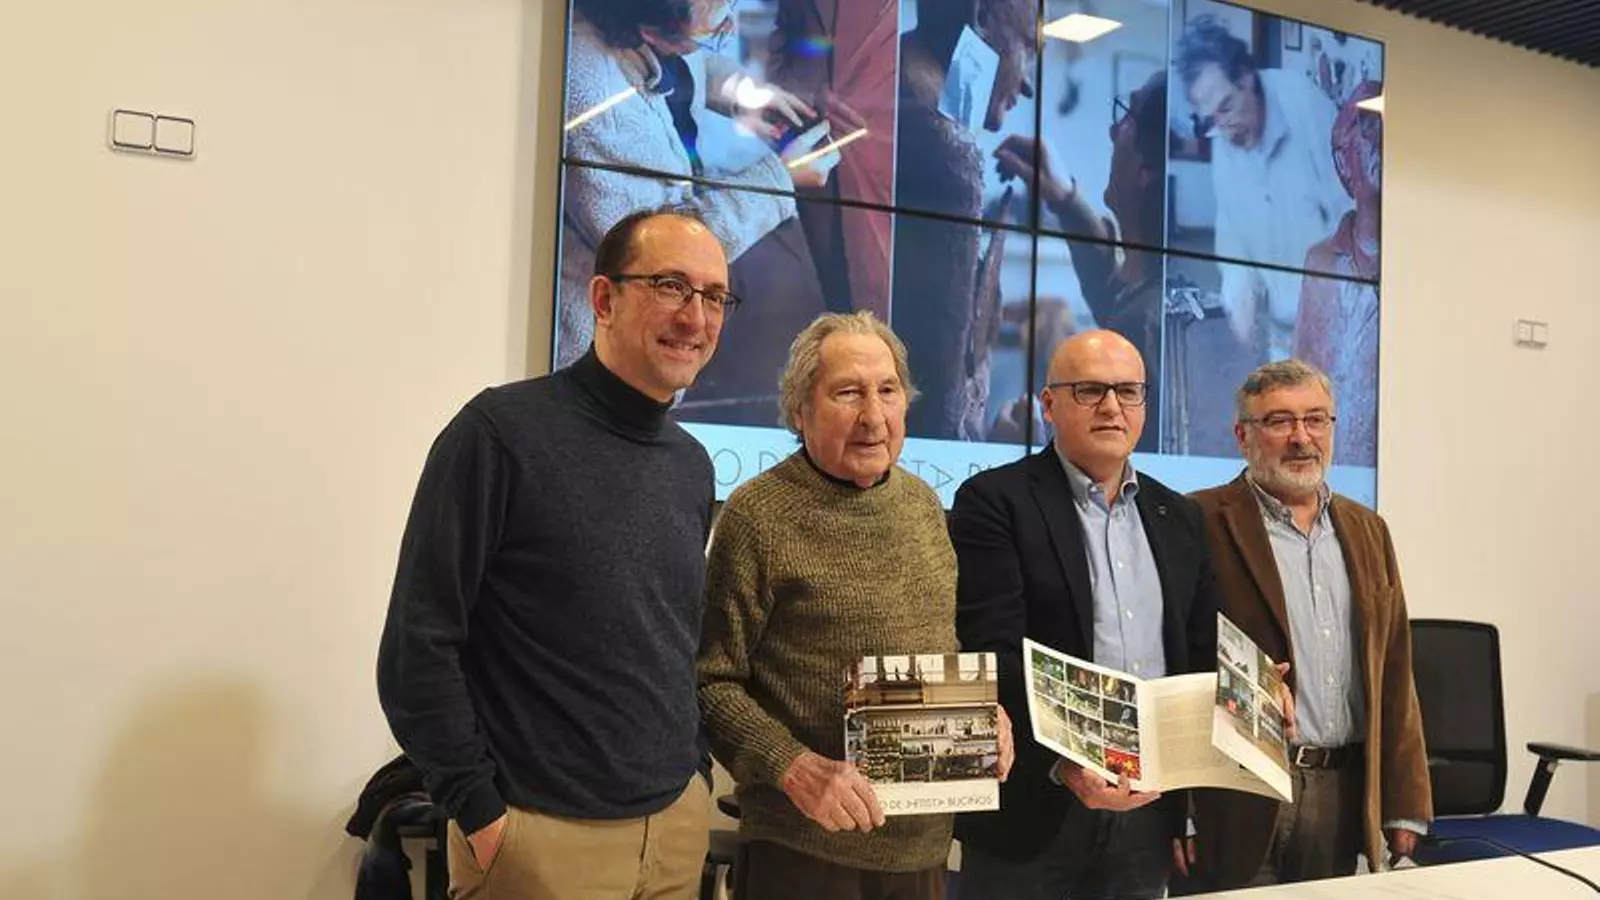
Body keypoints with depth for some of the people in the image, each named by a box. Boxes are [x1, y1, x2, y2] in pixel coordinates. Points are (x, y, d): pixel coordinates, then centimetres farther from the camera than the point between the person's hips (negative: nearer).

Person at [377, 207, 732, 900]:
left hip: (679, 822, 6)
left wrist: (696, 773, 10)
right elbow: (417, 646, -14)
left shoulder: (692, 466, 7)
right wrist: (479, 813, -14)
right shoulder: (502, 431, -13)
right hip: (543, 831, -6)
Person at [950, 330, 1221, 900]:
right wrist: (1064, 760, -26)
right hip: (1032, 811, -5)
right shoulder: (994, 502, -7)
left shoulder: (1178, 517, 12)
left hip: (1149, 810, 5)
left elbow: (1201, 659, 14)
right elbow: (993, 657, -15)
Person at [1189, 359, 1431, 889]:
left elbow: (1393, 675, 13)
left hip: (1347, 796, 5)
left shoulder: (1367, 531, 13)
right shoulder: (1203, 524, -7)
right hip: (1243, 797, -5)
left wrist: (1404, 806, 10)